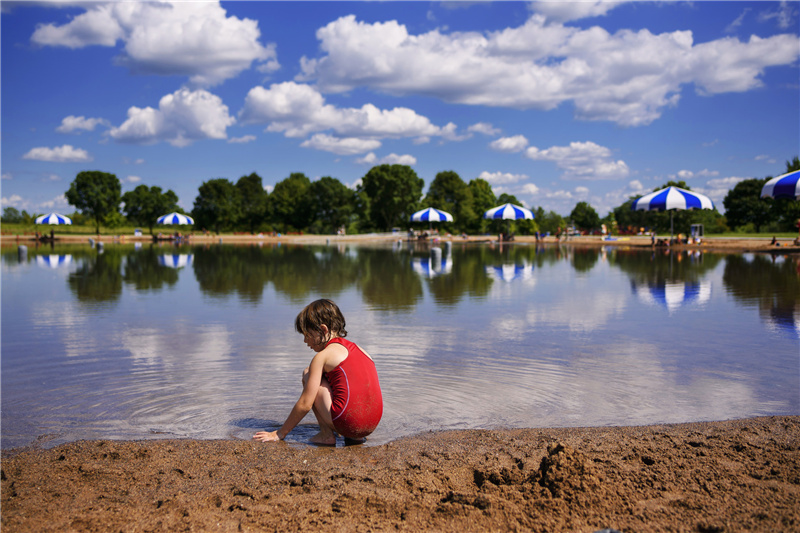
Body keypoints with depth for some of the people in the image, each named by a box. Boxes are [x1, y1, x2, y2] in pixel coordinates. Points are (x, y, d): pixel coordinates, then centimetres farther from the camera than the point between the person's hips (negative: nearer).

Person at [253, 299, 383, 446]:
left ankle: (326, 434, 4)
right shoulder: (358, 349, 19)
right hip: (372, 425, 7)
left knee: (307, 374, 10)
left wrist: (280, 433, 9)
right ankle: (355, 436, 16)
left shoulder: (322, 356, -2)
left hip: (346, 423, -7)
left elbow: (305, 405, -2)